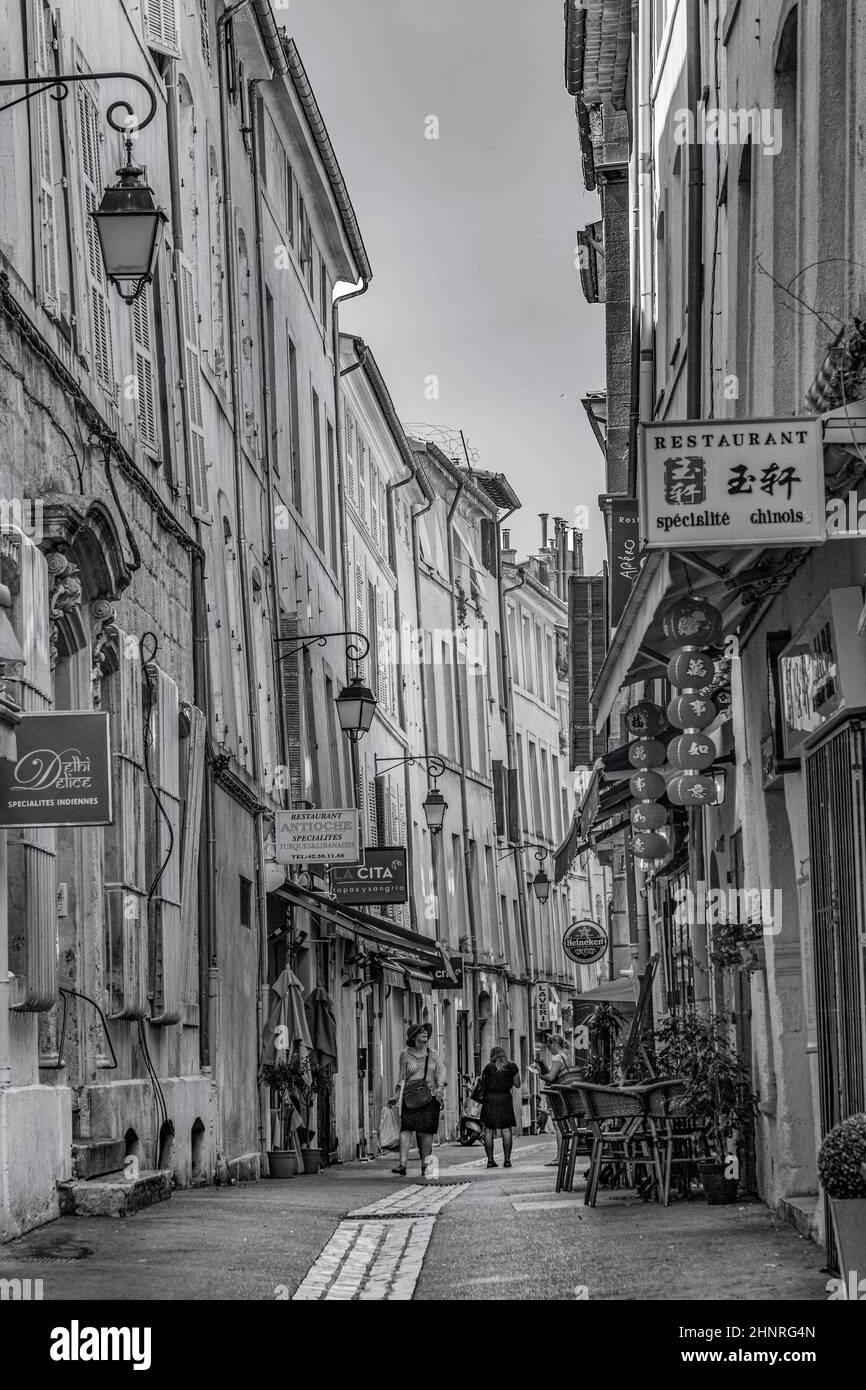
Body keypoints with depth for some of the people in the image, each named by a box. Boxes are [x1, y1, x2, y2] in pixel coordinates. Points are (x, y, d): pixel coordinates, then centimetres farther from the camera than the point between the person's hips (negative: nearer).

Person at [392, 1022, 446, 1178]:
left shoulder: (433, 1055, 11)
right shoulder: (405, 1054, 8)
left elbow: (441, 1071, 1)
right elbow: (402, 1077, 10)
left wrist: (440, 1088, -16)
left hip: (430, 1096, 1)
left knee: (426, 1131, -4)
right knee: (406, 1127, -14)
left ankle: (425, 1165, 4)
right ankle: (402, 1165, -22)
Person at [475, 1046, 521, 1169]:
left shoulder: (489, 1067, 0)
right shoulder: (511, 1066, 3)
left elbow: (482, 1081, 2)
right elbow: (517, 1084, 10)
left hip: (490, 1099, 0)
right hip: (505, 1099, 1)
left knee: (489, 1130, 3)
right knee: (506, 1130, 2)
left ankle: (490, 1160, 0)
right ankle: (507, 1159, -2)